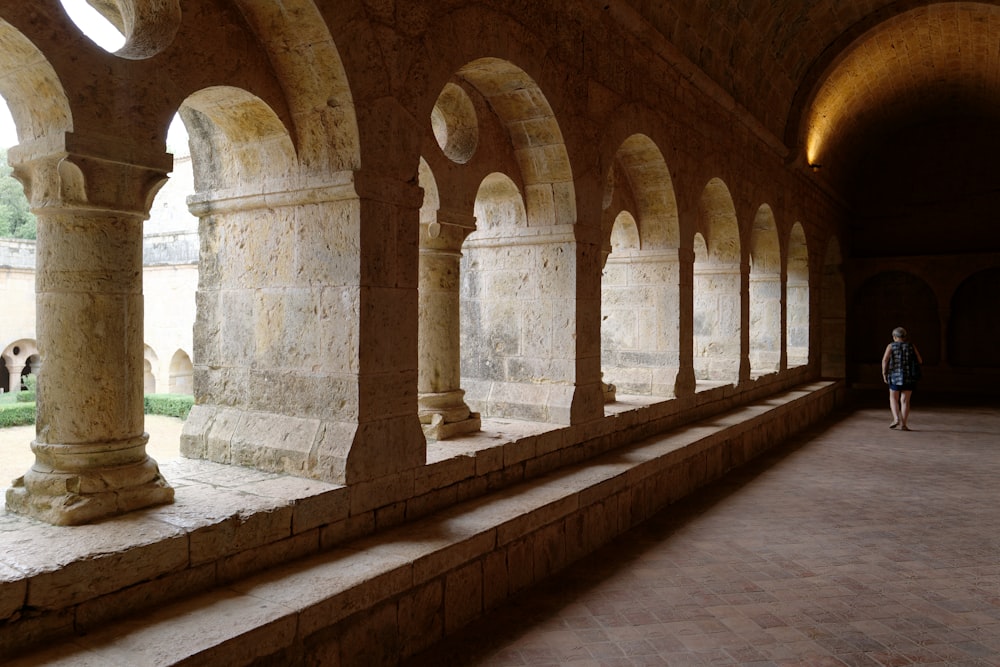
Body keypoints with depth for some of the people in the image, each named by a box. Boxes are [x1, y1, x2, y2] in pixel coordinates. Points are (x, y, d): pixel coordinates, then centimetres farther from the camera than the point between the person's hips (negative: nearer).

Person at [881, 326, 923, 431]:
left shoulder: (891, 346, 0)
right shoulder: (912, 346, 5)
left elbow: (885, 359, -13)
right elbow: (919, 361, 4)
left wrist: (884, 373, -6)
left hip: (895, 376, -1)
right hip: (909, 376, 1)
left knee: (893, 399, 13)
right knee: (905, 400, 5)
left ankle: (896, 419, -5)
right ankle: (903, 423, -2)